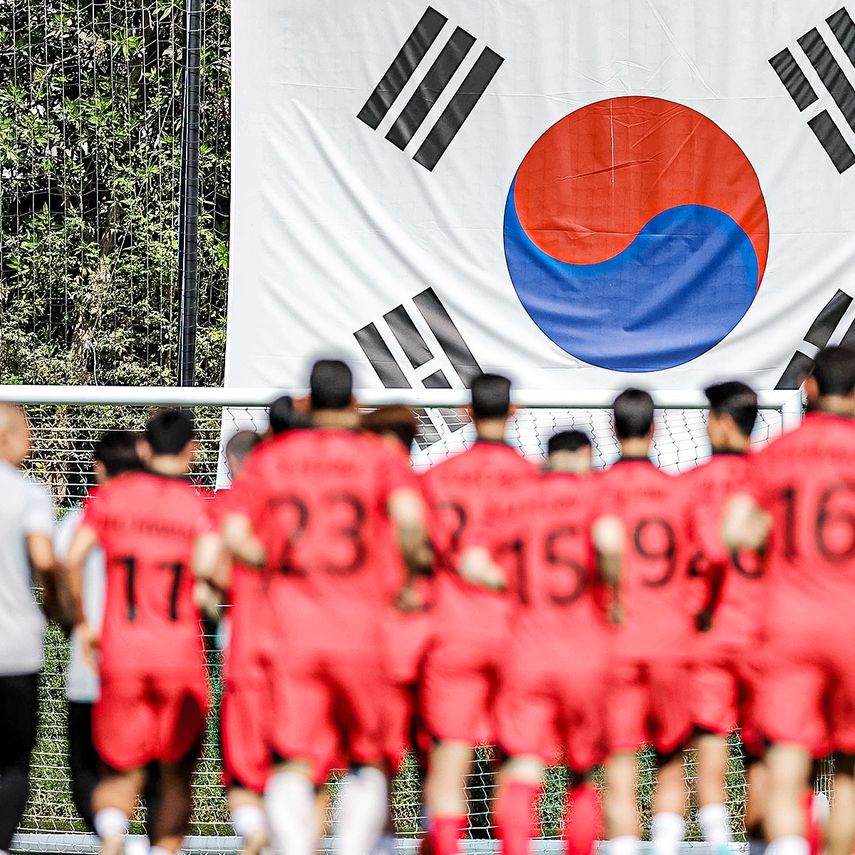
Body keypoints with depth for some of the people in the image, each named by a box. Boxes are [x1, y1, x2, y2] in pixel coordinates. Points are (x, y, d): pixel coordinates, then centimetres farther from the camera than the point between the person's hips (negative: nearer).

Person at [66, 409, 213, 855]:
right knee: (176, 777, 12)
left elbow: (72, 559, -5)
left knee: (121, 772, 11)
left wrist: (81, 622, 7)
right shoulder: (199, 505, -2)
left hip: (121, 654, 2)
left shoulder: (109, 496, 4)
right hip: (181, 652, -2)